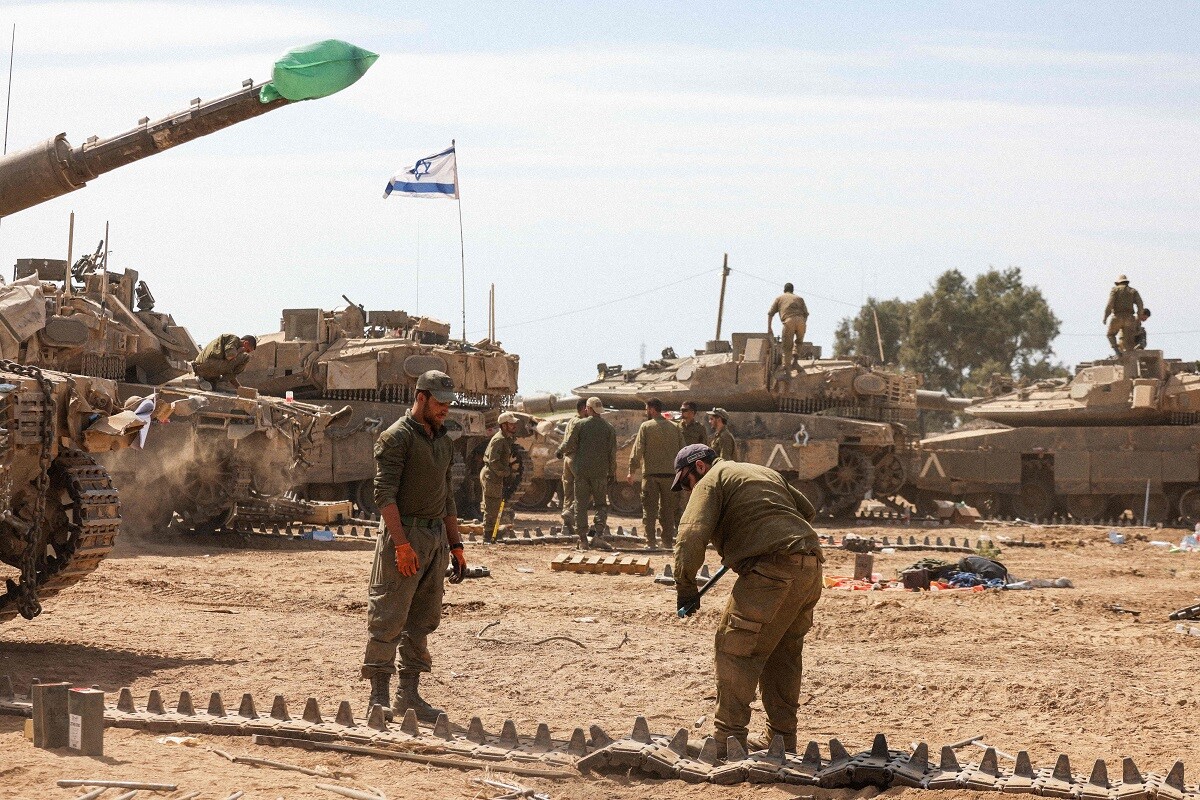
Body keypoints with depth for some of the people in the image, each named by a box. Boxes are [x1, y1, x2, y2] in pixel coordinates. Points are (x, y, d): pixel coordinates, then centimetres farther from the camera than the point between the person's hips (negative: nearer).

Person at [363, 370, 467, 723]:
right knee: (388, 618, -6)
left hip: (436, 538, 8)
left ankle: (408, 696, 13)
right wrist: (402, 544, -23)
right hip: (405, 536, -8)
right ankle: (379, 696, -4)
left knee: (423, 620, 9)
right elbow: (385, 493, -16)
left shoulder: (443, 441, 17)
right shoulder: (396, 437, -8)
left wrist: (456, 545, 18)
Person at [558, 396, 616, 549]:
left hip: (582, 469, -1)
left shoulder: (580, 425, -4)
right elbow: (612, 452, 2)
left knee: (581, 504, 5)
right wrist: (612, 472, 11)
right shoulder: (608, 427, 1)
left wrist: (564, 450, 19)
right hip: (600, 472, 1)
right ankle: (599, 535, -7)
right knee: (601, 504, 11)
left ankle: (583, 540, 2)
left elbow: (568, 446, -4)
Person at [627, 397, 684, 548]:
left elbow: (638, 450, -6)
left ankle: (651, 541, -3)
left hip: (651, 473, -3)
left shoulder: (646, 426, -4)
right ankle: (668, 540, 10)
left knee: (649, 508, 2)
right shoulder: (674, 427, 7)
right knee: (668, 508, 11)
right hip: (670, 473, 3)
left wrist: (632, 471, -2)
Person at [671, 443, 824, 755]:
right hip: (811, 566, 8)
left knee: (736, 648, -3)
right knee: (784, 653, 19)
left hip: (771, 570, -8)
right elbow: (807, 511, 31)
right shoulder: (765, 473, 29)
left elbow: (691, 536, -10)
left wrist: (686, 588, -7)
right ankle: (782, 738, 23)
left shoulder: (712, 481, 5)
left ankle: (728, 738, -5)